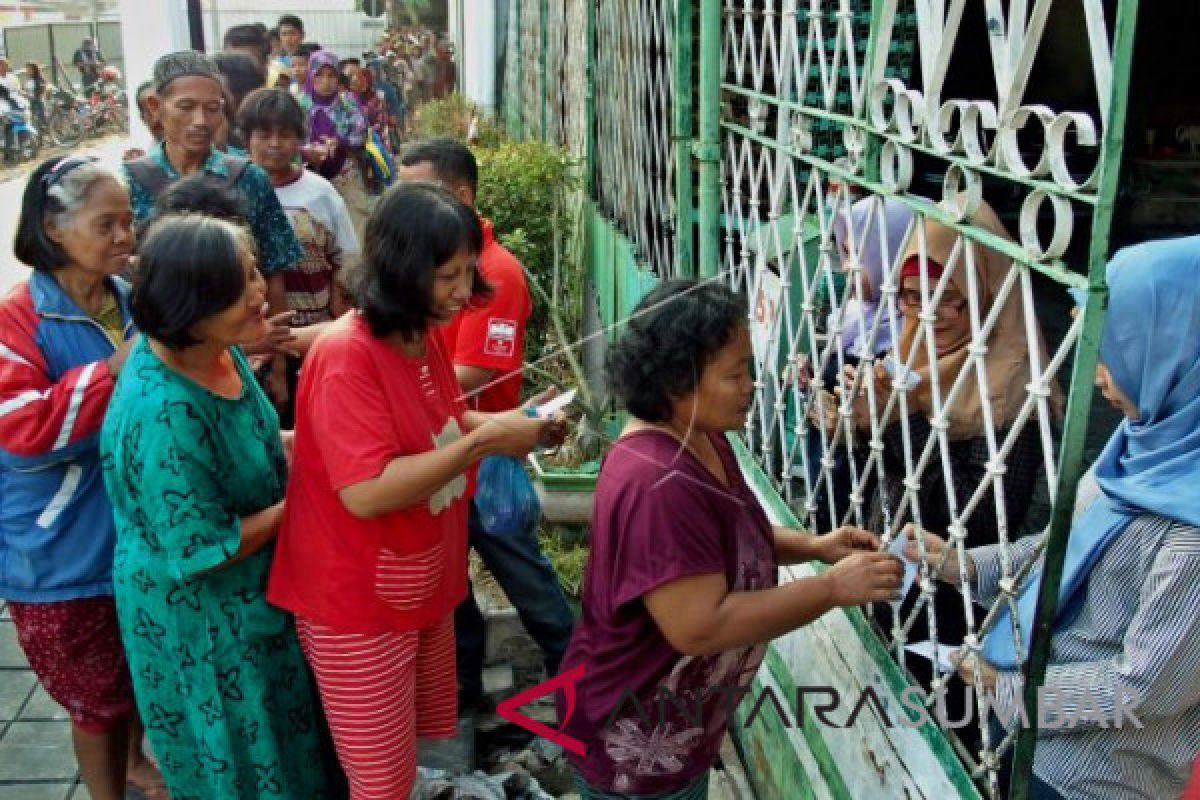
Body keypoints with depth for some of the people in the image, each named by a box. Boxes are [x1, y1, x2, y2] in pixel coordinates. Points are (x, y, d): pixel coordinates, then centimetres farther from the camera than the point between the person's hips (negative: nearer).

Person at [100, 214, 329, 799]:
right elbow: (200, 551, -27)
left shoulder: (218, 349, -9)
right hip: (198, 618, -8)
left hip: (251, 590, 8)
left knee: (279, 736, 30)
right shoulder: (163, 413, -36)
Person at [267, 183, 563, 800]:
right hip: (359, 606, -8)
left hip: (424, 585, 8)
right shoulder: (346, 356, -25)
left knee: (424, 739, 22)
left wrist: (499, 424, -3)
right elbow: (367, 492, -32)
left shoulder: (424, 335, 1)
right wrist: (485, 441, -30)